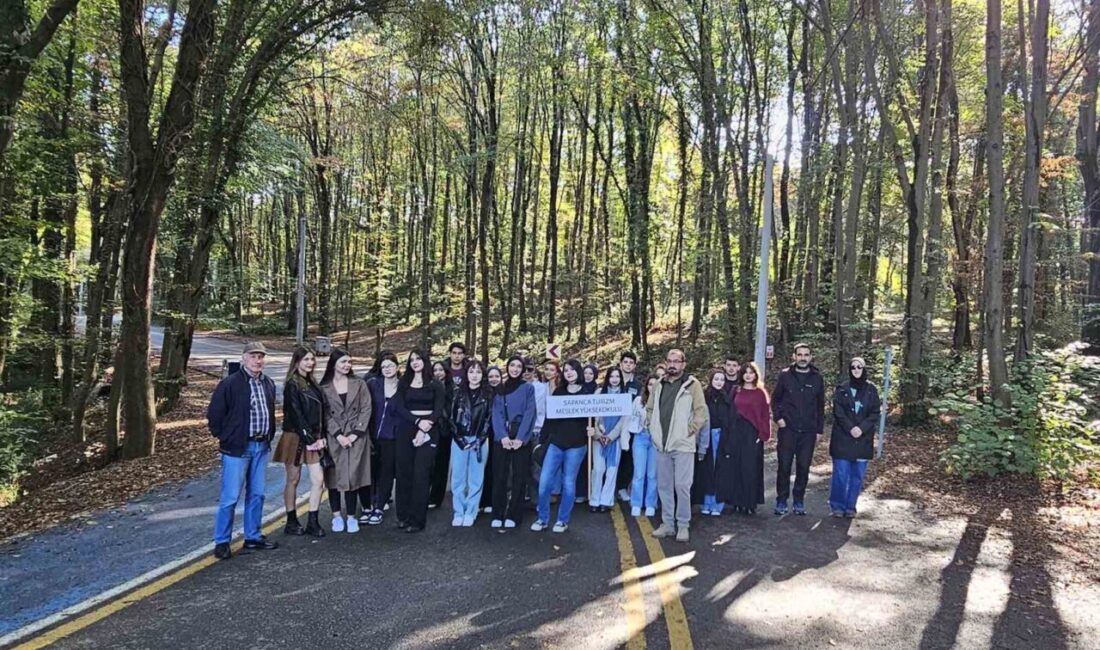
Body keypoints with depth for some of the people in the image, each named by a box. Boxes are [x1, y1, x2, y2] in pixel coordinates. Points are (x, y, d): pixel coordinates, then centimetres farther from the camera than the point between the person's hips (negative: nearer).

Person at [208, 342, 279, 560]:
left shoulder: (269, 384, 9)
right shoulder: (229, 384, -12)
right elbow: (214, 414, -8)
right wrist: (224, 438, -3)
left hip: (261, 446, 6)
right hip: (237, 448, -6)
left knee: (257, 494, 13)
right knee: (230, 497, -2)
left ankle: (253, 537, 25)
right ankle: (221, 542, 10)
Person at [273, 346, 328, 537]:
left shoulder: (311, 383, 13)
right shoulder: (292, 385, -9)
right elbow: (296, 414, -14)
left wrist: (320, 437, 4)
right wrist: (309, 438, -15)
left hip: (313, 438, 6)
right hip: (296, 438, -6)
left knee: (318, 480, 0)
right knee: (293, 480, 5)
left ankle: (312, 522, 8)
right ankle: (291, 522, 17)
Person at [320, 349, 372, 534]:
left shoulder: (359, 384, 4)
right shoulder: (324, 387, 1)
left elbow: (366, 409, 1)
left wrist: (355, 434, -7)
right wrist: (338, 435, -11)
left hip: (356, 437, 0)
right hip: (333, 437, 0)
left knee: (353, 475, -1)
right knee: (334, 476, 2)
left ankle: (351, 517, 7)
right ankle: (337, 516, 13)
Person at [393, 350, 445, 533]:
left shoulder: (436, 385, 6)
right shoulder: (403, 383, 13)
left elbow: (438, 411, -2)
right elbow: (400, 408, 1)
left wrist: (423, 430, -16)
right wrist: (417, 421, -15)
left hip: (428, 431, -3)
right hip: (406, 430, 3)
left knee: (420, 474, -7)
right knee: (404, 473, 2)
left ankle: (417, 519, -4)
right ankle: (403, 515, 11)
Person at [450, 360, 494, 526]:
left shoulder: (488, 394, 3)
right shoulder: (458, 392, 6)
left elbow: (490, 418, -2)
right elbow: (451, 416, 2)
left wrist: (478, 440, -10)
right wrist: (459, 439, -7)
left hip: (479, 440, -1)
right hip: (459, 440, 1)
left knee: (475, 478, 3)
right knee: (458, 478, 4)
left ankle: (470, 513, 11)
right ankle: (458, 513, 13)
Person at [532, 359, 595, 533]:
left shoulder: (588, 392, 3)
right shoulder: (558, 391, 10)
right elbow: (550, 415, 9)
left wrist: (592, 428, -15)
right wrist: (544, 437, 4)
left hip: (576, 444, -2)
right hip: (555, 442, 2)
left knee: (568, 483, 4)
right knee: (544, 481, -4)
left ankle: (563, 520, 17)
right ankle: (543, 519, 11)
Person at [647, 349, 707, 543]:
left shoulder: (692, 384, -5)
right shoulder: (660, 385, 11)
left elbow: (701, 412, -9)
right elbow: (649, 408, 22)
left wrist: (689, 430, -9)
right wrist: (654, 428, 10)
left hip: (683, 445, -5)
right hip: (662, 445, 5)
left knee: (682, 486, -4)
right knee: (664, 486, 10)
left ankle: (683, 525, 9)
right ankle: (667, 524, 21)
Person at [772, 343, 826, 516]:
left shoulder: (817, 378, 5)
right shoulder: (785, 375, 1)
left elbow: (820, 406, 9)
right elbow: (775, 399, 8)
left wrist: (819, 429, 7)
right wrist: (778, 418, -5)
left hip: (808, 431, 1)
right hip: (787, 429, -1)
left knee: (803, 467, 5)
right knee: (784, 466, 0)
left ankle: (799, 501, 17)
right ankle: (781, 500, 11)